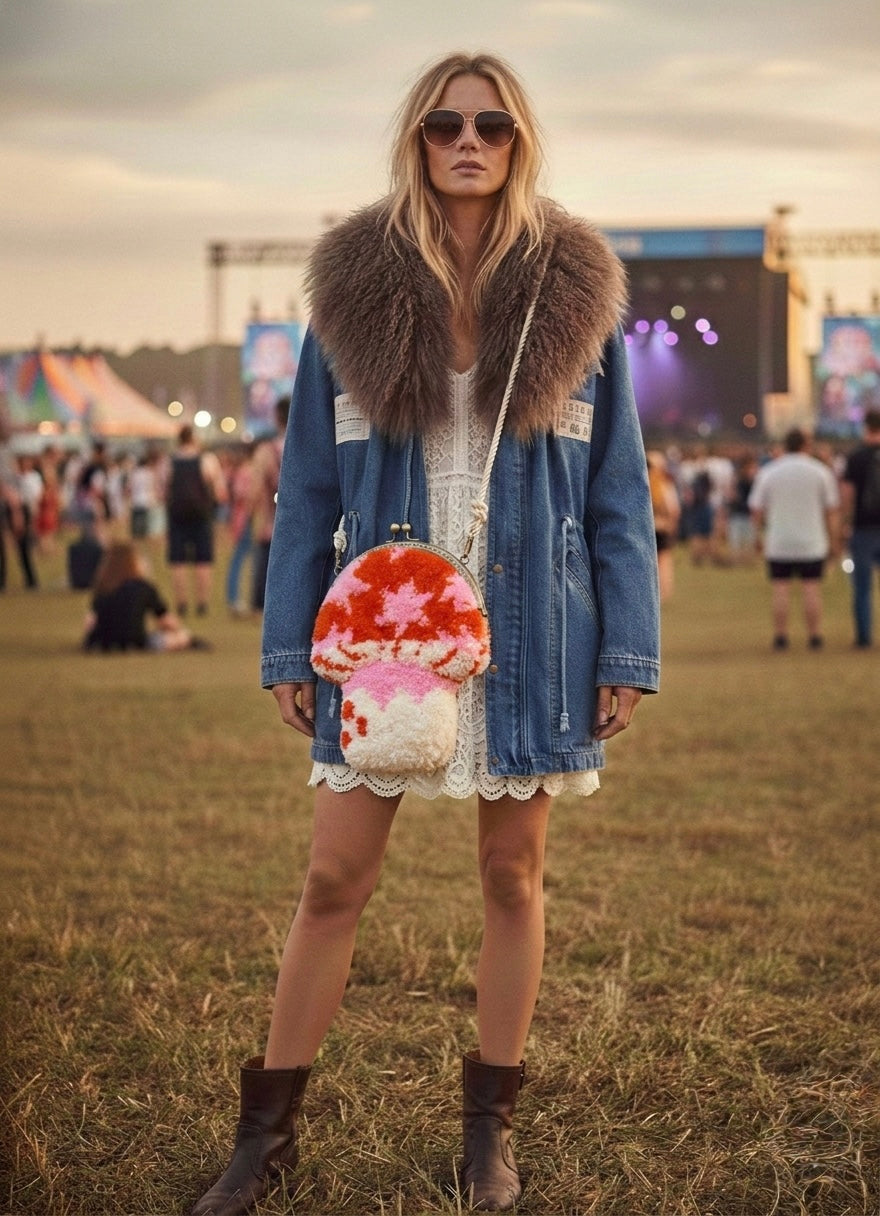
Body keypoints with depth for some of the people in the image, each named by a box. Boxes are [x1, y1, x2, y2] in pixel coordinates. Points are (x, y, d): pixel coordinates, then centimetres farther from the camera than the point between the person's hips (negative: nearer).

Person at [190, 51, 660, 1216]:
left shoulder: (575, 294, 1)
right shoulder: (354, 290, 1)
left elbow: (618, 490, 2)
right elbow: (308, 486, 3)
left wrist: (628, 652, -4)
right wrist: (291, 647, -1)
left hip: (528, 634, 0)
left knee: (513, 873, 10)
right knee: (333, 879, 3)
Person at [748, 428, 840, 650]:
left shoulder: (767, 473, 1)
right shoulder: (821, 471, 1)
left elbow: (756, 509, 2)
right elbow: (832, 510, 1)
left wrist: (758, 531, 17)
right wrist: (833, 539, 8)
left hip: (778, 543, 0)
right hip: (812, 544, 0)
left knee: (780, 590, 3)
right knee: (812, 589, 2)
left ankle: (780, 637, 2)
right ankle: (815, 637, 2)